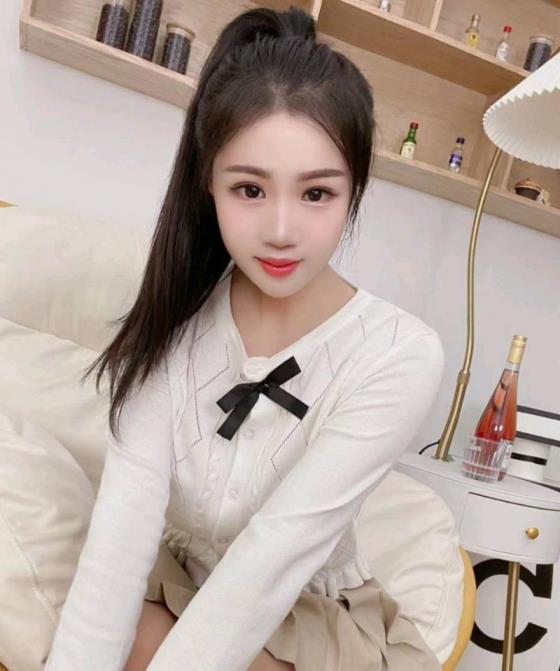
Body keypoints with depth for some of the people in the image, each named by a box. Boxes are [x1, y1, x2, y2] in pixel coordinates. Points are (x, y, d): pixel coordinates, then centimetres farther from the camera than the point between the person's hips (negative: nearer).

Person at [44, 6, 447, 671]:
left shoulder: (399, 355, -24)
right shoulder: (173, 317, -15)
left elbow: (275, 556, -28)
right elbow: (125, 516, -24)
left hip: (308, 613, -1)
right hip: (176, 579, 2)